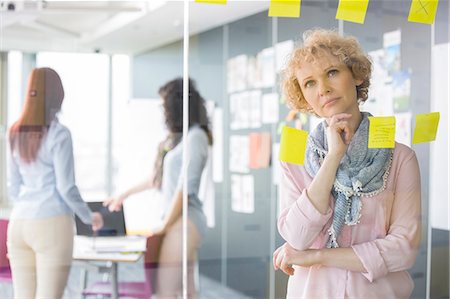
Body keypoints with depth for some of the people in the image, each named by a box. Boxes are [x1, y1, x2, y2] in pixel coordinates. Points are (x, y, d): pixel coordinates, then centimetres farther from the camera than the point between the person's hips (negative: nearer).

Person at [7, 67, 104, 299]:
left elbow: (14, 187, 12)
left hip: (19, 225, 6)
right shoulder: (59, 134, -11)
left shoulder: (16, 133, 8)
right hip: (52, 225, -6)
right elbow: (66, 188, -11)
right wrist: (89, 217, 4)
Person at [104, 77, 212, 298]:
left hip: (184, 221, -8)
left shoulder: (195, 137, -12)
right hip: (178, 220, 8)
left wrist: (164, 225, -6)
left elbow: (185, 188, -15)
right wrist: (124, 195, 31)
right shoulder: (179, 137, 14)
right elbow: (159, 178, 24)